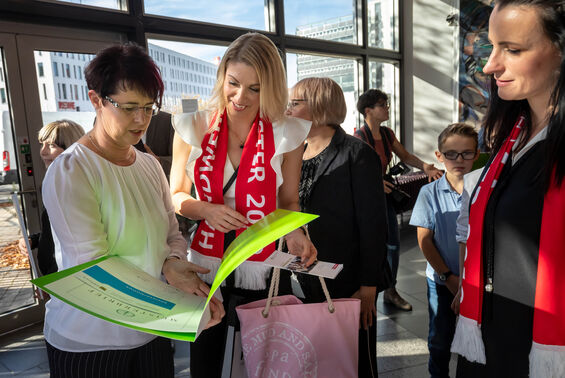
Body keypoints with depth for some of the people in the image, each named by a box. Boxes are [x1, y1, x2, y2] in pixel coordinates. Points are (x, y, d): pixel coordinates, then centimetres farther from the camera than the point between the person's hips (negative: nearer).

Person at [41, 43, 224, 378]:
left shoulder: (150, 165, 4)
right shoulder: (70, 171, -17)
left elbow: (173, 235, 4)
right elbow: (90, 265, -21)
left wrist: (173, 263, -17)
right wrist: (166, 273, -30)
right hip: (90, 340, -5)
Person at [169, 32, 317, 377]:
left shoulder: (286, 135, -5)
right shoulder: (193, 129, -2)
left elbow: (289, 201, 4)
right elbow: (176, 196, 5)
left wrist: (294, 233, -17)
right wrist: (206, 210, -15)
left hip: (261, 269, -1)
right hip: (205, 263, 1)